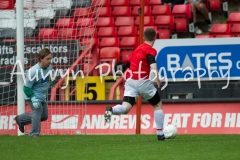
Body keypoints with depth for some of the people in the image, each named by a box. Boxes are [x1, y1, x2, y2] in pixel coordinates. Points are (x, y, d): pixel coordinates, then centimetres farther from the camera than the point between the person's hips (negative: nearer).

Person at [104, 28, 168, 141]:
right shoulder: (150, 50, -1)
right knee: (158, 105, 15)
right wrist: (157, 79, -34)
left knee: (125, 108, -7)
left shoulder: (137, 49, 20)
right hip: (143, 81, -5)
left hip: (130, 80, 5)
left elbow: (129, 62, 28)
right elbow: (152, 64, -21)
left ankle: (112, 110, -39)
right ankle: (160, 134, 13)